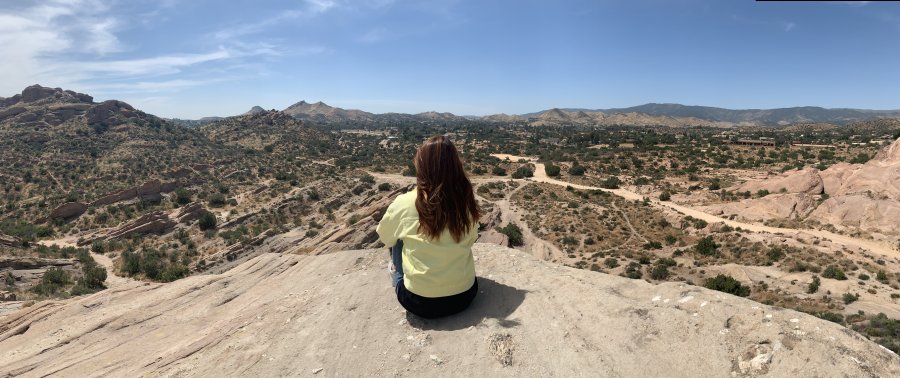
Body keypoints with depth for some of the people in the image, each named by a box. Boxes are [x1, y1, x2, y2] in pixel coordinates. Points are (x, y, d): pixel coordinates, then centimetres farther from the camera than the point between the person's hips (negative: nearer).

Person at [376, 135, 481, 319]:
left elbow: (385, 237, 6)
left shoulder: (404, 203, -14)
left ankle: (399, 276, 35)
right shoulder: (467, 202, -8)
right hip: (464, 295, 3)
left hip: (419, 302, -2)